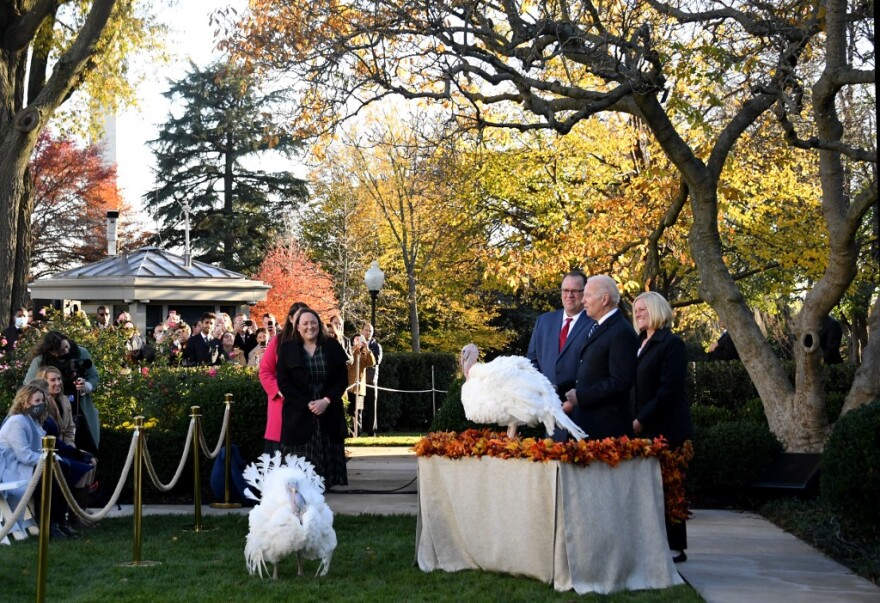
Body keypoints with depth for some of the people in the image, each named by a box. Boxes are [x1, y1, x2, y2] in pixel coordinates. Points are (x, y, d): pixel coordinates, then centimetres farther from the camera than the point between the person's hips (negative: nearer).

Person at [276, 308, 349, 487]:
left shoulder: (332, 346, 6)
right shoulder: (287, 348, 3)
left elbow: (342, 378, 3)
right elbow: (283, 382, -2)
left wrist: (327, 400, -11)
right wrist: (306, 404, -12)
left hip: (329, 414, 2)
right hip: (299, 414, -1)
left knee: (327, 458, 1)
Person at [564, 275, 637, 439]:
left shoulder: (621, 333, -14)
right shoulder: (597, 328, 16)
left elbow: (620, 382, -20)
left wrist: (580, 396, -17)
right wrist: (574, 399, 8)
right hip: (586, 420, 8)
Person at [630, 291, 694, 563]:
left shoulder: (671, 344, -8)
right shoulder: (640, 344, 16)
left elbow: (669, 389, -15)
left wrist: (642, 420, -17)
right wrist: (633, 421, 6)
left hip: (665, 429, -7)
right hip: (643, 429, 7)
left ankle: (675, 547, 4)